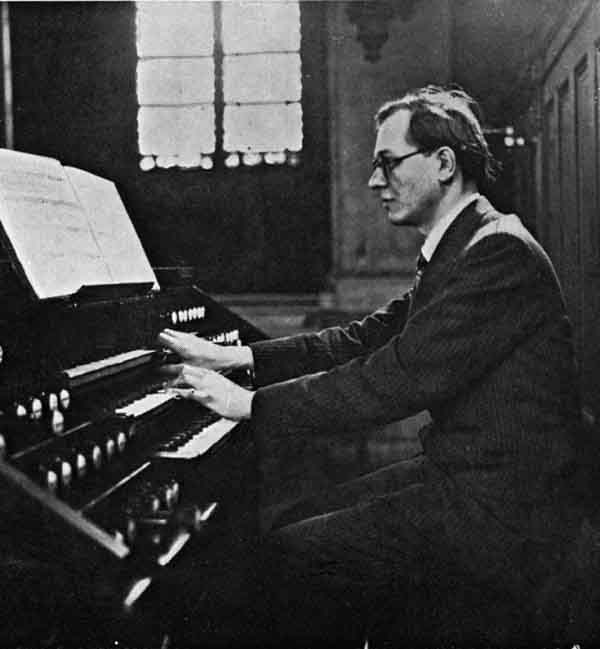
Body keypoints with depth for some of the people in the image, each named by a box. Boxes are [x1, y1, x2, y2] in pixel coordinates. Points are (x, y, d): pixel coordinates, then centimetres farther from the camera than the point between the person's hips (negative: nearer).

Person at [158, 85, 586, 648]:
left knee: (286, 558, -12)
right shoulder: (458, 248, 13)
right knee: (298, 523, 8)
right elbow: (367, 339, 12)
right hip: (460, 475, 9)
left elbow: (403, 377, -26)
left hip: (500, 509, -9)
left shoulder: (499, 252, -20)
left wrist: (253, 405, -21)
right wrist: (237, 358, 5)